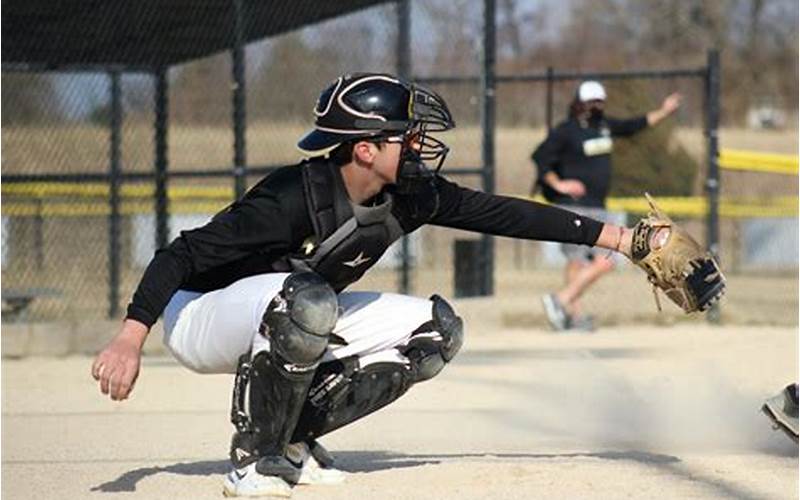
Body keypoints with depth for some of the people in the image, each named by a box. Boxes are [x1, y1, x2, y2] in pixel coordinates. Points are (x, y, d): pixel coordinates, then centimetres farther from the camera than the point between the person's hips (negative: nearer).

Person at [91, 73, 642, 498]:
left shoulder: (410, 196, -10)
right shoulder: (293, 198, -31)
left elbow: (501, 213, -3)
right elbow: (183, 255, -31)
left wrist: (613, 237, -5)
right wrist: (131, 338, -40)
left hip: (289, 322, 8)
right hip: (200, 319, -8)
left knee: (436, 329, -1)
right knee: (307, 298, -39)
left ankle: (292, 438, 1)